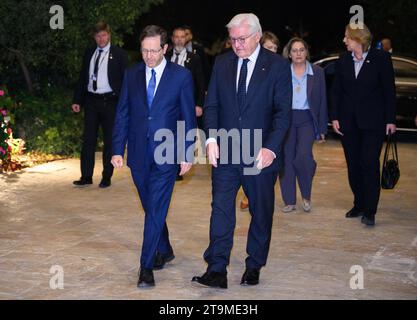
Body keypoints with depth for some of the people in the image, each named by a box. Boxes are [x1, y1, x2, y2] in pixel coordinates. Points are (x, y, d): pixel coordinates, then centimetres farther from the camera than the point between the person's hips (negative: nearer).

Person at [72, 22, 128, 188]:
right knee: (88, 140, 5)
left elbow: (125, 79, -4)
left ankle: (106, 177, 14)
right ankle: (86, 176, 11)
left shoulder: (119, 54, -2)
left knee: (109, 140, 5)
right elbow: (82, 78, 14)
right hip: (91, 101, 4)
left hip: (110, 101, -4)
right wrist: (77, 100, 8)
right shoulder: (89, 53, 10)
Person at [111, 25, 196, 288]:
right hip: (139, 154, 4)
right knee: (151, 208, 15)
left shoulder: (181, 76, -3)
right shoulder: (132, 75, 6)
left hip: (166, 155, -4)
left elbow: (188, 117, -1)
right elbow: (123, 114, 8)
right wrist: (118, 149, 2)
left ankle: (147, 266, -3)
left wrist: (187, 155, -4)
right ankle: (164, 251, 35)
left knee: (156, 210, -8)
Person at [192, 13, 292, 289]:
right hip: (225, 152, 2)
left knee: (261, 213, 9)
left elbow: (283, 112, -8)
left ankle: (254, 267, 24)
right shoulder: (222, 63, 7)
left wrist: (270, 148, -19)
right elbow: (212, 105, 7)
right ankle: (217, 271, -3)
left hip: (261, 154, -2)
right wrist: (212, 139, -8)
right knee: (221, 210, -4)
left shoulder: (278, 66, -4)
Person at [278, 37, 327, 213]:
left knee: (303, 156, -17)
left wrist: (322, 128, 2)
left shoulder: (317, 72, 4)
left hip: (307, 119, -1)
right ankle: (289, 201, 14)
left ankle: (306, 195, 6)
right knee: (287, 159, 2)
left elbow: (322, 101, 5)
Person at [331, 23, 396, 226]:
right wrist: (334, 117, 0)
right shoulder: (343, 61, 6)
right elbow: (336, 91, 8)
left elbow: (389, 90, -3)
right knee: (353, 166, 8)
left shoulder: (381, 58, -5)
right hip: (349, 122, 4)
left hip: (373, 122, -4)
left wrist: (390, 120, -5)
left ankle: (369, 211, -4)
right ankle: (359, 205, 20)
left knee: (369, 164, -8)